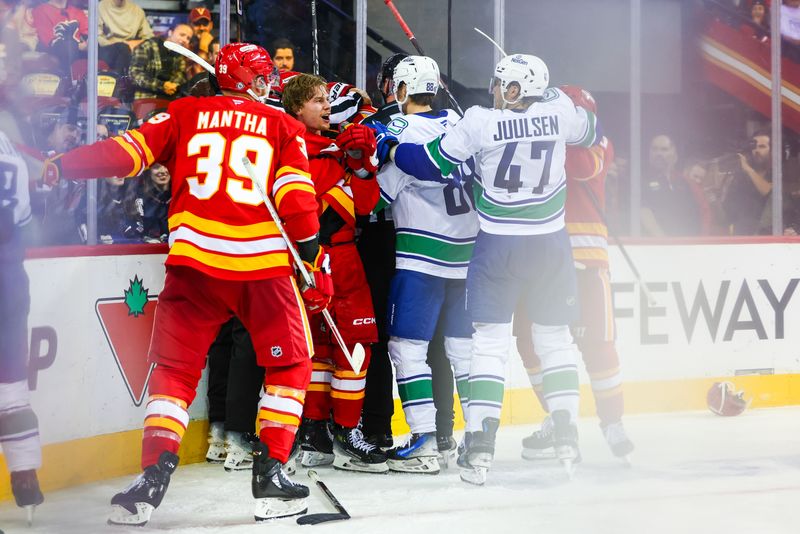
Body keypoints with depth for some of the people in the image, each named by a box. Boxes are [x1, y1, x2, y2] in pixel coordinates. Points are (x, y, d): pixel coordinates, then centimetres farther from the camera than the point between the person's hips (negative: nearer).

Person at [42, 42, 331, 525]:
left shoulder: (186, 113, 12)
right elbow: (298, 199, 0)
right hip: (265, 266, -1)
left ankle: (154, 476, -4)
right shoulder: (284, 127, 10)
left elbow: (131, 151, 3)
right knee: (292, 364, 16)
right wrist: (317, 266, 4)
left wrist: (62, 166, 13)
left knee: (175, 370, 11)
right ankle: (271, 475, 7)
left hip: (194, 261, 1)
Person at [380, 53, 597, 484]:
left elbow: (433, 164, -6)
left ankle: (480, 444, -5)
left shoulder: (481, 122, -12)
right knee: (554, 337, 15)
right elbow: (590, 132, 18)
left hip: (498, 246, -2)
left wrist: (387, 148, 8)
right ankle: (566, 435, 13)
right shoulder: (558, 112, -4)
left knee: (489, 341, 2)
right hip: (550, 245, 3)